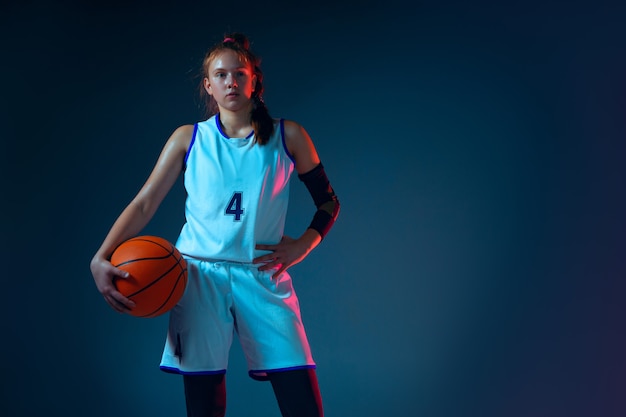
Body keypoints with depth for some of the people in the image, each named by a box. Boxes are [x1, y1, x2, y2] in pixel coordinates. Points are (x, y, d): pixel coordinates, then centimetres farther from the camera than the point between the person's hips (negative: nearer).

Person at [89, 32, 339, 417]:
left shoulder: (287, 136, 6)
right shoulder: (188, 139, 8)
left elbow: (328, 202, 15)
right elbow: (144, 204, 4)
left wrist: (303, 245, -2)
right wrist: (101, 259, -10)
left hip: (264, 277, 0)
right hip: (199, 277, 0)